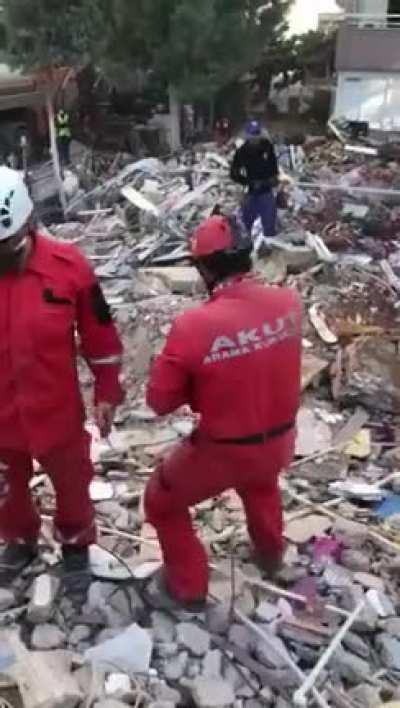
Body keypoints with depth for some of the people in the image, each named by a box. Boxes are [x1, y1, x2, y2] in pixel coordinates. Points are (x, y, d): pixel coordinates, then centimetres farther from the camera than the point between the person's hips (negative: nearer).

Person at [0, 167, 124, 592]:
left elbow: (100, 337, -5)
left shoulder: (68, 265, -16)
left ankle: (75, 544, 51)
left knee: (72, 485, 21)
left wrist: (107, 394, 1)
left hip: (57, 414, -1)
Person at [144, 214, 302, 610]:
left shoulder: (194, 326, -29)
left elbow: (160, 401, -16)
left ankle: (188, 586, 37)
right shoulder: (289, 303, -15)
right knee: (261, 481, 40)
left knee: (162, 501, 23)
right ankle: (270, 553, 62)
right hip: (280, 440, 5)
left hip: (224, 451, -5)